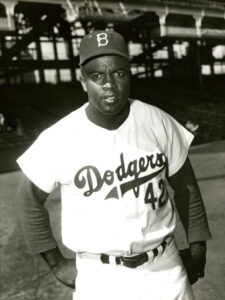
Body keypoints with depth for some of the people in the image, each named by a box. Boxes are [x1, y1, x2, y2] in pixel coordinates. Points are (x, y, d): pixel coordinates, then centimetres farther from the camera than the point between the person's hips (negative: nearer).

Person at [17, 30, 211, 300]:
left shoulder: (158, 122, -8)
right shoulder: (58, 139, -15)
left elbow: (184, 186, 3)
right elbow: (30, 201, -1)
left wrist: (197, 245, 7)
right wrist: (56, 264, 1)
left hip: (165, 265, 2)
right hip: (100, 275, -1)